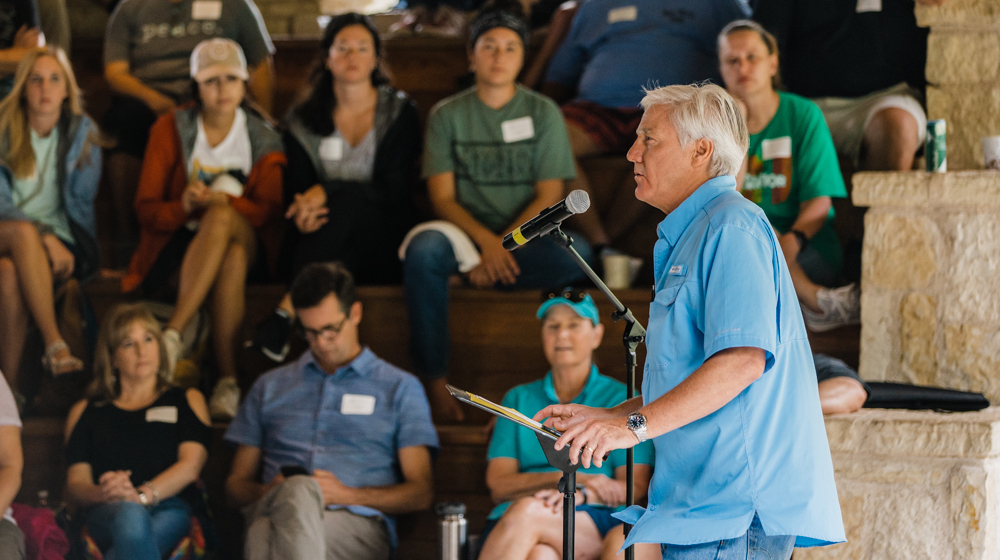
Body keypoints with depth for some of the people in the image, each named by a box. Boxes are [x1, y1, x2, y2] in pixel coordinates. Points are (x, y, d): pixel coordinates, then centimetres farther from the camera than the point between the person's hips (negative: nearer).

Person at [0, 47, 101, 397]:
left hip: (61, 244, 0)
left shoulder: (82, 133, 7)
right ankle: (55, 345, -42)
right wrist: (43, 237, -21)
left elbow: (81, 204, 6)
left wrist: (55, 241, -10)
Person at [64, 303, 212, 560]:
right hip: (105, 512, 0)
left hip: (169, 507, 0)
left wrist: (142, 495, -12)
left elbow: (190, 466, 9)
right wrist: (103, 493, -11)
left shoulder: (186, 401, 28)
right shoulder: (86, 411, 30)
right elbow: (74, 485, 16)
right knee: (131, 519, -43)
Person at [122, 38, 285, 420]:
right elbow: (146, 209, 0)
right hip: (178, 243, -1)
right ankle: (227, 379, -44)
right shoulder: (170, 130, 6)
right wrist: (184, 205, -24)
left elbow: (269, 209, -4)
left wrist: (223, 203, -26)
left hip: (243, 240, 1)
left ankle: (172, 336, -46)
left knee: (221, 219, -38)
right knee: (232, 261, -38)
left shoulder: (263, 138, 8)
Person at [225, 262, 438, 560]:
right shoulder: (270, 387, 31)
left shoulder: (400, 388, 22)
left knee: (299, 493, -43)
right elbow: (236, 485, 27)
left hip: (358, 524, -2)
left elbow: (421, 493, 13)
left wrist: (347, 494, -4)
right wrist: (269, 491, 1)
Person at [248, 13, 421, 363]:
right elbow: (296, 190, 6)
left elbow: (397, 189, -5)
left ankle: (286, 312, -44)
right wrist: (305, 212, -21)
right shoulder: (304, 121, 11)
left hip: (384, 244, -1)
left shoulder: (399, 112, 6)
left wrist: (329, 192, -20)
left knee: (344, 203, -34)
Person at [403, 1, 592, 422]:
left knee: (575, 255, -33)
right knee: (424, 248, -36)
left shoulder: (543, 113, 8)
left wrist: (502, 246, -14)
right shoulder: (447, 115, 7)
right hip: (466, 235, 0)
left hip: (525, 239, 0)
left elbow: (548, 197, 0)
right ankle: (435, 384, -29)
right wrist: (486, 241, -20)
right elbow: (443, 198, -1)